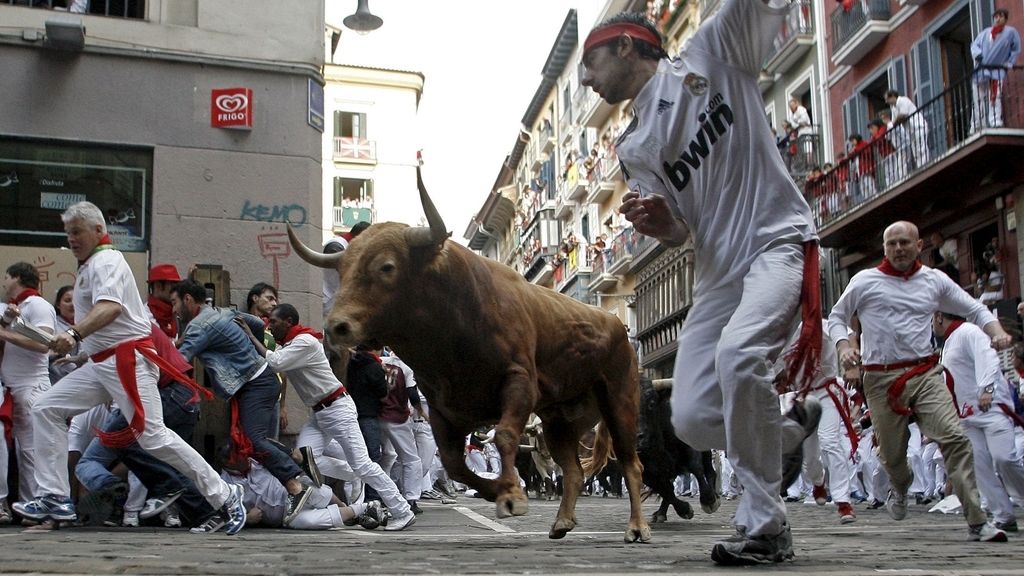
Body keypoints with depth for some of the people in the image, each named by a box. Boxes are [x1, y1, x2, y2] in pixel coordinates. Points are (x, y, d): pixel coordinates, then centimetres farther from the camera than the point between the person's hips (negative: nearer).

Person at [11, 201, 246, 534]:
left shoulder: (106, 261, -12)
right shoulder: (91, 265, 20)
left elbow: (110, 308, -32)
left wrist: (74, 334, -47)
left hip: (127, 360, -10)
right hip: (100, 363, 10)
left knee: (152, 436, -13)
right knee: (46, 409, 4)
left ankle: (225, 498, -7)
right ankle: (55, 499, 5)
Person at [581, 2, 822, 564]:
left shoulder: (711, 52, 4)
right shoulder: (632, 148, 14)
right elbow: (678, 233, 11)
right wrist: (654, 222, -12)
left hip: (778, 240, -6)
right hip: (719, 271, 6)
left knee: (737, 352, -33)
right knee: (691, 420, -4)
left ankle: (764, 526, -22)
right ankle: (786, 430, 27)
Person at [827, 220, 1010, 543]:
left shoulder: (935, 280, 11)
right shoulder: (865, 281, 6)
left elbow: (975, 310, 16)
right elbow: (836, 317, 14)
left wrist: (996, 332, -4)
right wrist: (843, 346, -6)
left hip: (925, 373, 1)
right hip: (881, 379, 0)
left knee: (954, 438, -17)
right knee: (891, 452, 6)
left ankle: (977, 522, -15)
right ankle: (901, 487, 44)